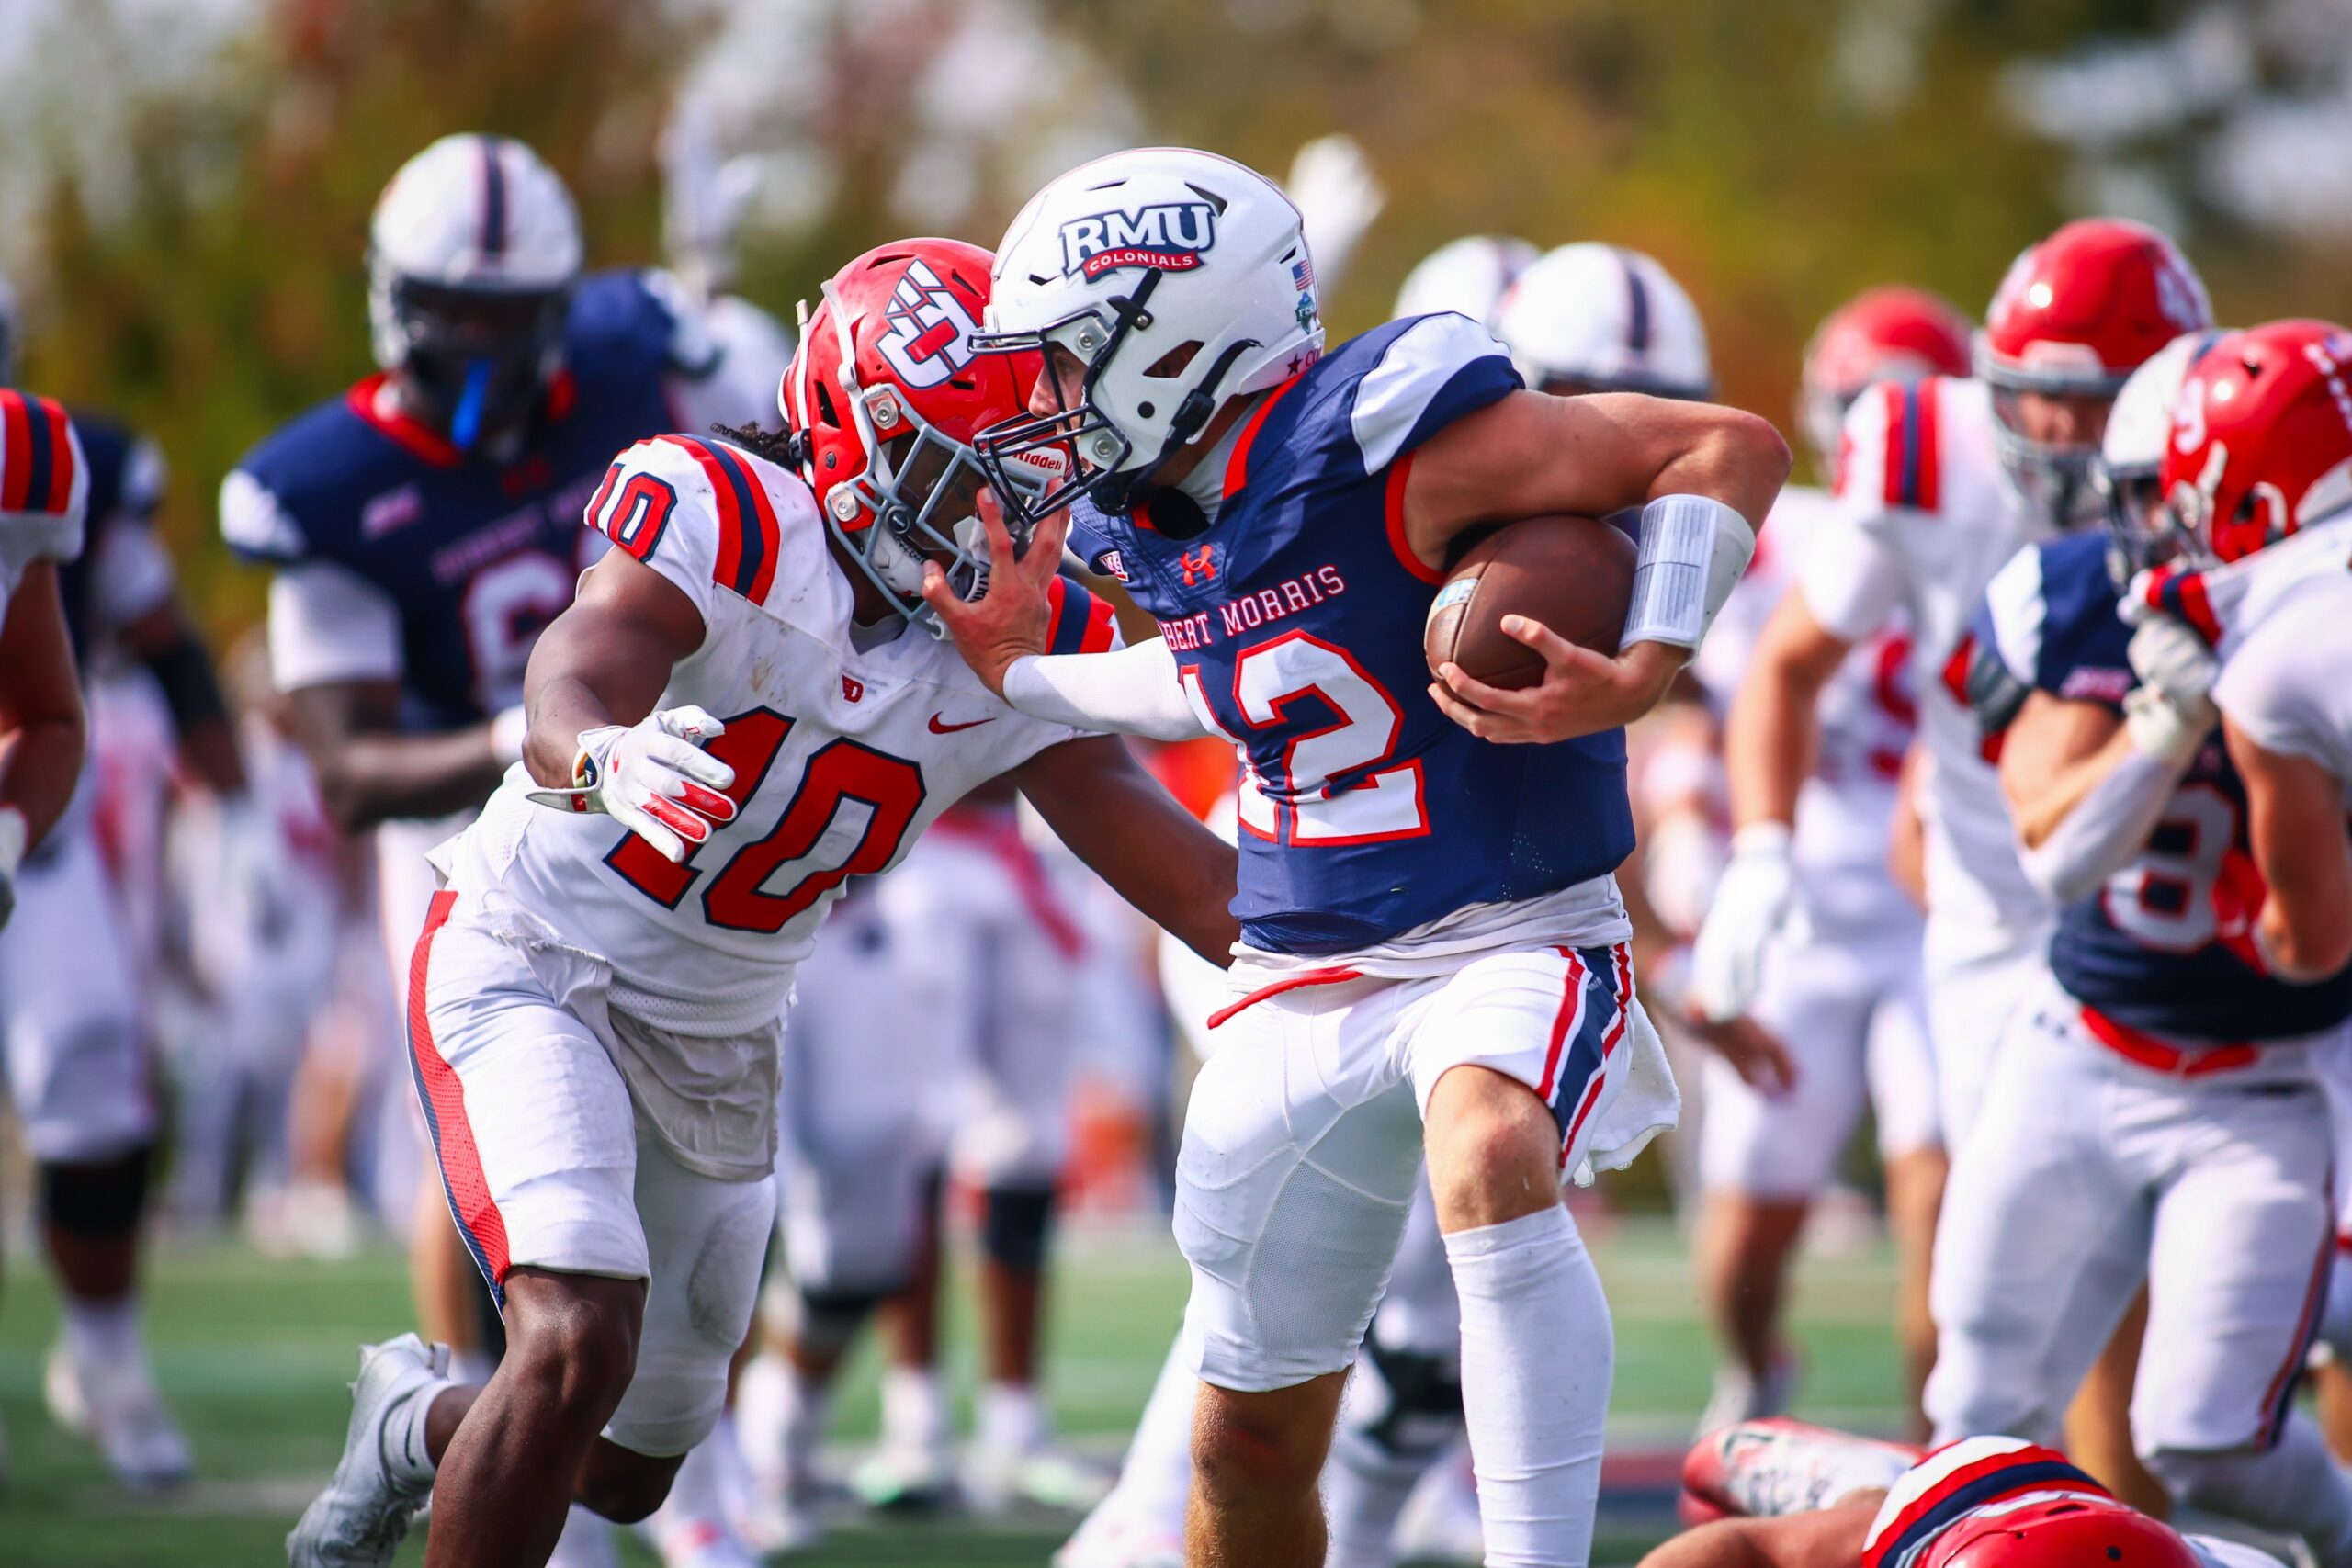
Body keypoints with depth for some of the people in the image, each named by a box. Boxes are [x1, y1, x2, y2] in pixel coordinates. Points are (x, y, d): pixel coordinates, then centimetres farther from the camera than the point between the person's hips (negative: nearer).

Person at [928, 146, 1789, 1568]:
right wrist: (1022, 676, 22)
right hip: (1305, 982, 7)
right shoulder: (1149, 519, 4)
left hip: (1505, 945, -7)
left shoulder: (1379, 442, -20)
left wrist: (1638, 676, -28)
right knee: (1251, 1443, 12)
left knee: (1491, 1162, -40)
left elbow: (1731, 449, -18)